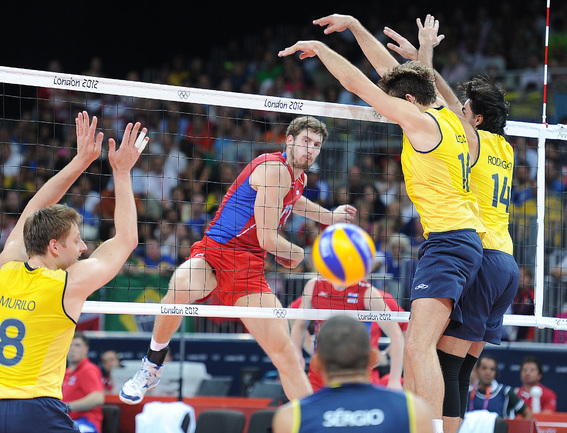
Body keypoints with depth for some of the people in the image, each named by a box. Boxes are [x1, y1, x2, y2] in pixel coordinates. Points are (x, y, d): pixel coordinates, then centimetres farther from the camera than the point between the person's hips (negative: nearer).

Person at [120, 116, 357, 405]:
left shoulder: (299, 179, 17)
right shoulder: (275, 169, -12)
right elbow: (267, 239, -14)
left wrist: (330, 217, 50)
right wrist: (298, 254, 5)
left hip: (248, 270, 8)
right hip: (214, 252, -8)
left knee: (286, 354, -3)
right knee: (181, 286, -40)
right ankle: (152, 367, -18)